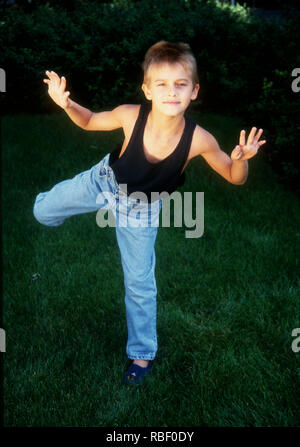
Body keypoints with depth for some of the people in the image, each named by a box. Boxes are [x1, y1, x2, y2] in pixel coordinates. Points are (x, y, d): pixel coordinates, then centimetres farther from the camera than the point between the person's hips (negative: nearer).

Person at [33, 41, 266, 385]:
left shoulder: (199, 139, -33)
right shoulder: (130, 115, -32)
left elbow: (235, 178, -17)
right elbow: (89, 121, -11)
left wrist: (242, 158, -39)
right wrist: (66, 104, -31)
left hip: (143, 209, 0)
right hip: (105, 182, 1)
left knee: (140, 283, 9)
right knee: (42, 212, 10)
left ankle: (142, 353, 31)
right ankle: (52, 203, 50)